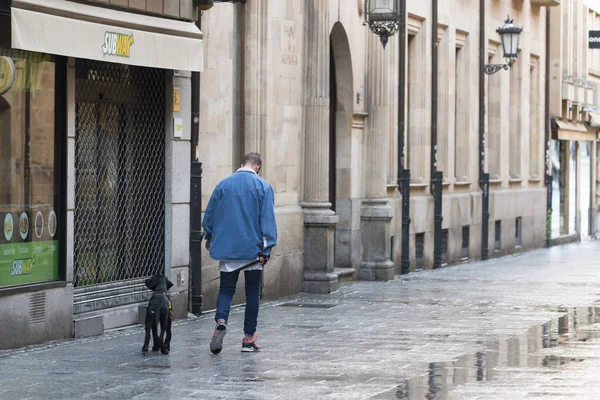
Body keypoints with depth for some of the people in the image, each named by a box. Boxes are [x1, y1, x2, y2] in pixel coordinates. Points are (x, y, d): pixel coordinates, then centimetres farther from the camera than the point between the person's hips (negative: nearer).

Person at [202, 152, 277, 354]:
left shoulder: (223, 184, 3)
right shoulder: (263, 187, -5)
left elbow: (209, 214, 12)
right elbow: (268, 220, -9)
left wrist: (209, 238, 27)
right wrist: (266, 249, -6)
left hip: (227, 248, 2)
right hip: (253, 250, -2)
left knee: (226, 288, 8)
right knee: (252, 292, 8)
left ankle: (221, 320, -21)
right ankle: (249, 338, 9)